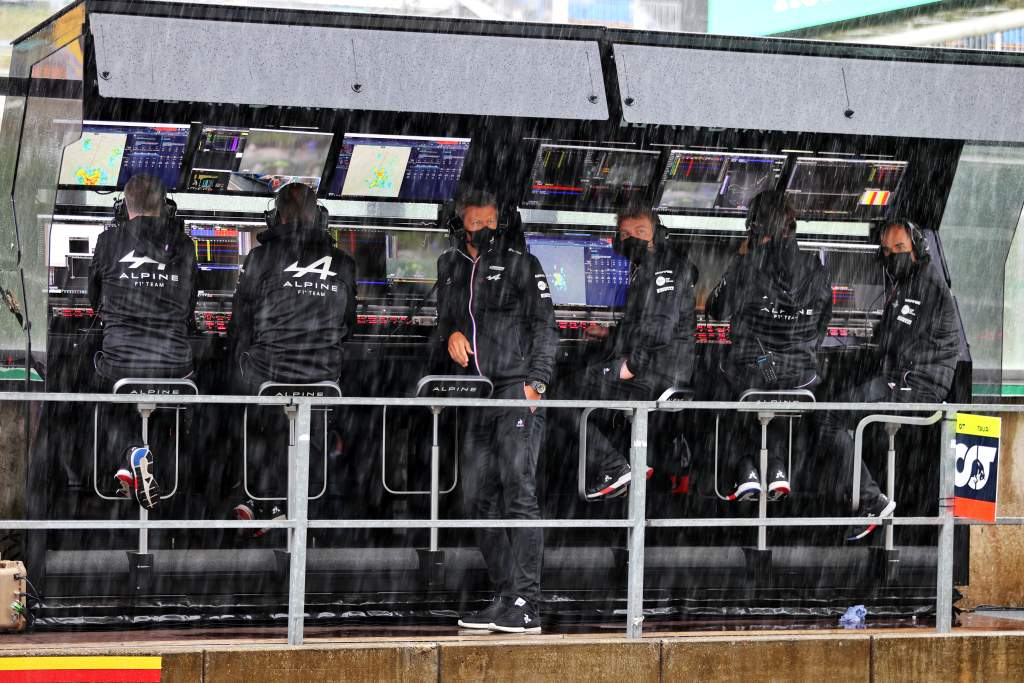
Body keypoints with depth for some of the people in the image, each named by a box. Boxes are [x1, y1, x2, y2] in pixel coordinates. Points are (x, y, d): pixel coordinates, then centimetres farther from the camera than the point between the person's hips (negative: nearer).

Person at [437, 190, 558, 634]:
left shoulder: (520, 264, 1)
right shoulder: (450, 267, 17)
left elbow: (544, 326, -2)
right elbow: (443, 316, 29)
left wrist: (535, 382, -12)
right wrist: (451, 332, 5)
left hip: (516, 388, -6)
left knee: (518, 491, -12)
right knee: (478, 496, 4)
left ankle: (526, 605, -16)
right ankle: (504, 598, 11)